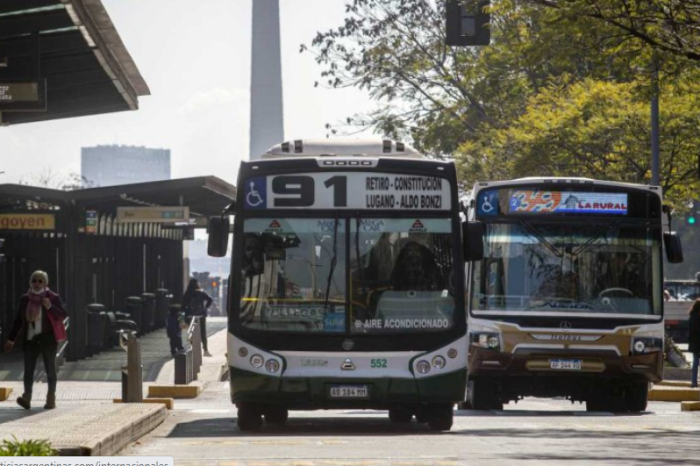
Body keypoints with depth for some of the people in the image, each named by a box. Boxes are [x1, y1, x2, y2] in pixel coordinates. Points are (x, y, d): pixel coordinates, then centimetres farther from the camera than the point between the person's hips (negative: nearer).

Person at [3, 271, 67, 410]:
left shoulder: (53, 298, -2)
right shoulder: (25, 299, 9)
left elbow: (63, 315, -6)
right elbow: (18, 320, 15)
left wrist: (50, 307, -22)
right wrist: (11, 339, 13)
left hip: (48, 340, -3)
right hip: (30, 340, 3)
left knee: (50, 370, 3)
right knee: (28, 370, -7)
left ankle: (51, 399, 9)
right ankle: (26, 397, -12)